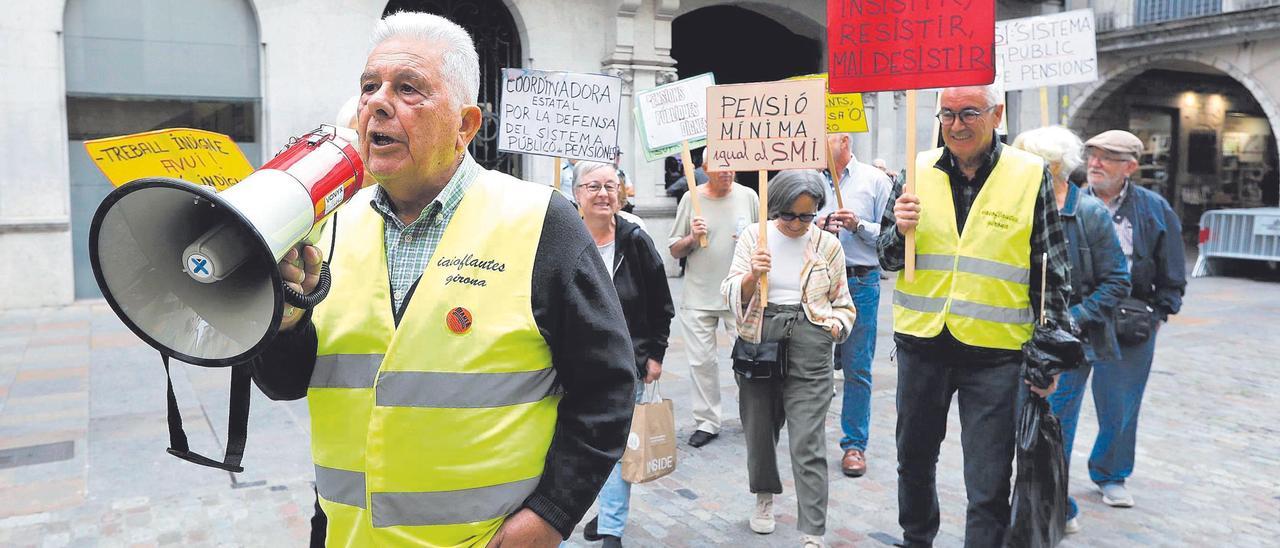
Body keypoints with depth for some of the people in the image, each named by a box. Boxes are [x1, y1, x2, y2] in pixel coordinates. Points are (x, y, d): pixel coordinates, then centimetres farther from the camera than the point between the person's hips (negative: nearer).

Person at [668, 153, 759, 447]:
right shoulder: (691, 199, 1)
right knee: (701, 361, 5)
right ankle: (706, 422, 18)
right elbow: (674, 250, 5)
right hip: (699, 297, 0)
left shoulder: (748, 196, 3)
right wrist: (692, 238, -14)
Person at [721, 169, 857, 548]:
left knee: (808, 444, -6)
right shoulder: (753, 236, 3)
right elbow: (732, 294, -3)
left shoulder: (828, 245, 5)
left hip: (809, 347, -1)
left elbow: (841, 302, 16)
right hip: (759, 342, 2)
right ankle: (765, 496, 41)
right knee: (759, 428, 14)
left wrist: (838, 324, -5)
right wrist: (752, 276, -23)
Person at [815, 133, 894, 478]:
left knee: (857, 368, 1)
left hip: (860, 282, -3)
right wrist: (815, 227, -6)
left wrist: (859, 225, -14)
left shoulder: (875, 180, 4)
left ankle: (855, 444, 13)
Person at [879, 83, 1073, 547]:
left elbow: (1051, 275, 0)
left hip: (995, 352, -3)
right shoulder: (919, 170, 3)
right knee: (914, 460, 19)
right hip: (922, 342, 3)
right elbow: (888, 257, 7)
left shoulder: (1030, 175, -3)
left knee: (989, 487, 1)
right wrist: (900, 230, -15)